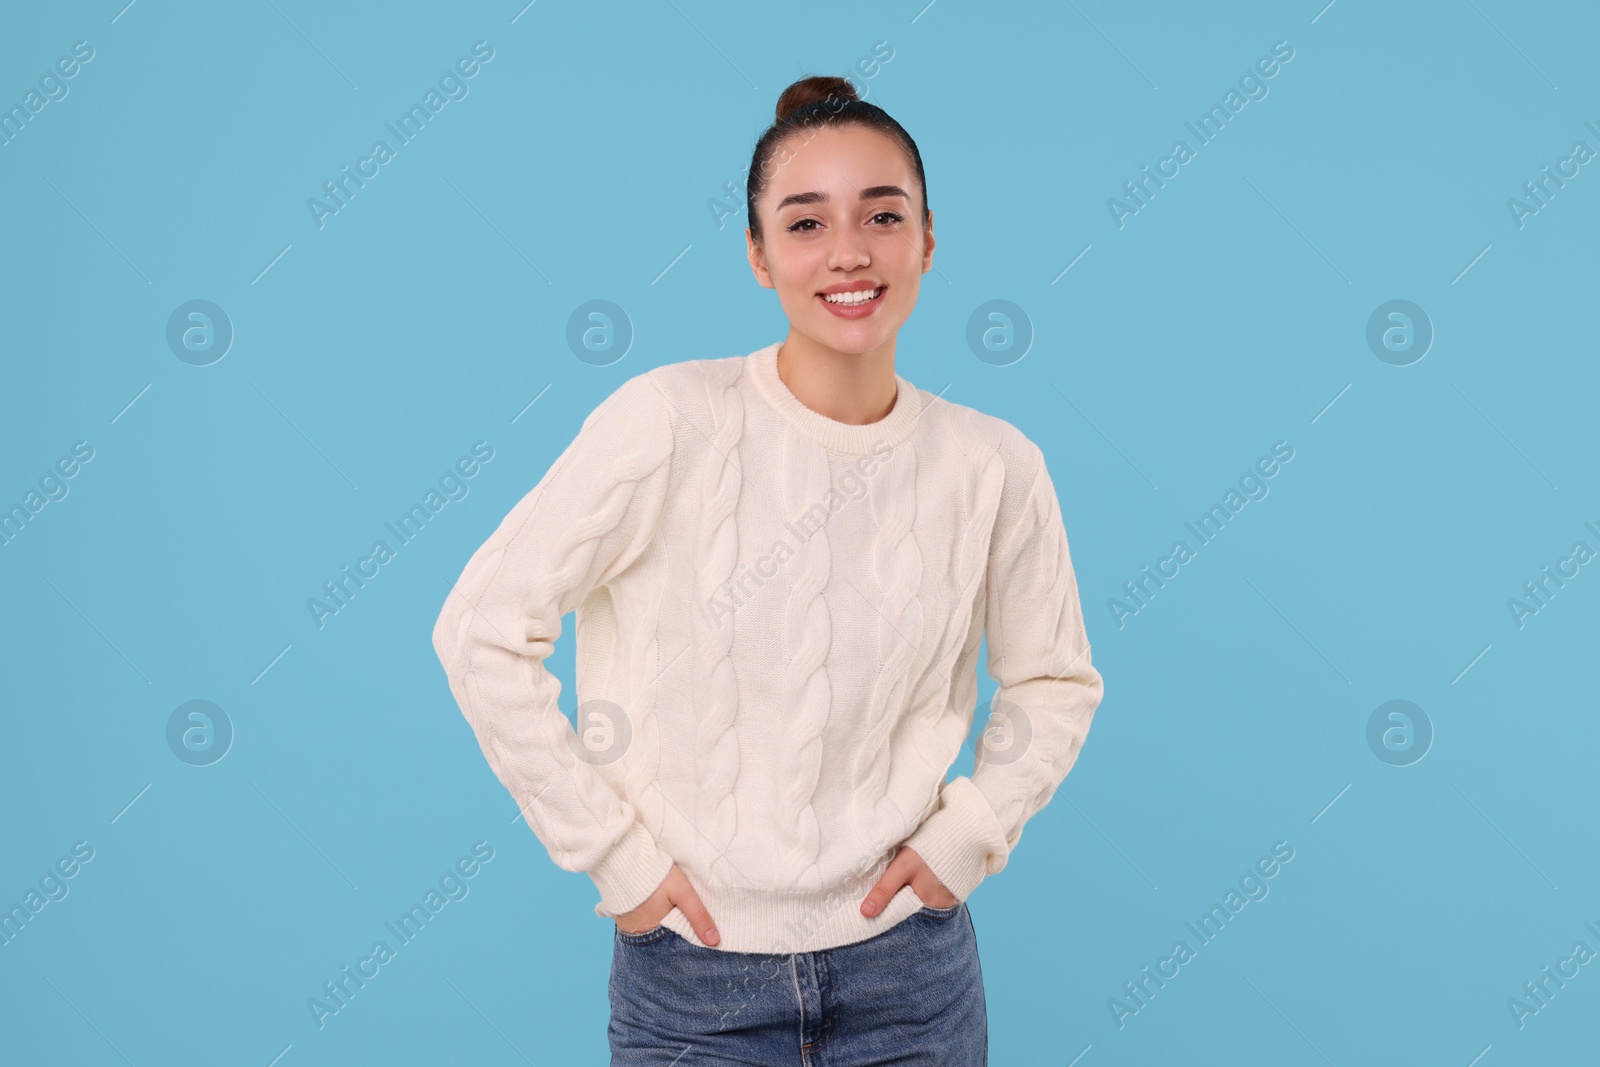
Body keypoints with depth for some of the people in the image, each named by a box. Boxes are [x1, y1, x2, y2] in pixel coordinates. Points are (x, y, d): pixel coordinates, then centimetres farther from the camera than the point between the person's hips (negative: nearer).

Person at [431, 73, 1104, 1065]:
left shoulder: (994, 466, -5)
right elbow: (483, 630, -10)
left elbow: (1057, 682, 11)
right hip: (691, 973, -2)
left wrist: (968, 834, -1)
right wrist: (613, 851, -9)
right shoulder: (671, 420, -14)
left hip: (909, 965, 2)